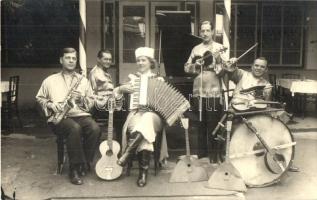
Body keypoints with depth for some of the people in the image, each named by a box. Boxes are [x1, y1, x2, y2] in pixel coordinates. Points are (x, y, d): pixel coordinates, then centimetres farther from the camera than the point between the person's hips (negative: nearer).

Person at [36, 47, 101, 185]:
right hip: (58, 117, -2)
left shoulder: (83, 80, 17)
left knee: (95, 128, -32)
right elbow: (40, 98, 18)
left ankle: (83, 166, -14)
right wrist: (50, 105, -2)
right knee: (75, 128, -38)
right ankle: (74, 169, -24)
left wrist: (82, 99, -5)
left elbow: (92, 101, 17)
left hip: (80, 114, 3)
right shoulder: (50, 80, 13)